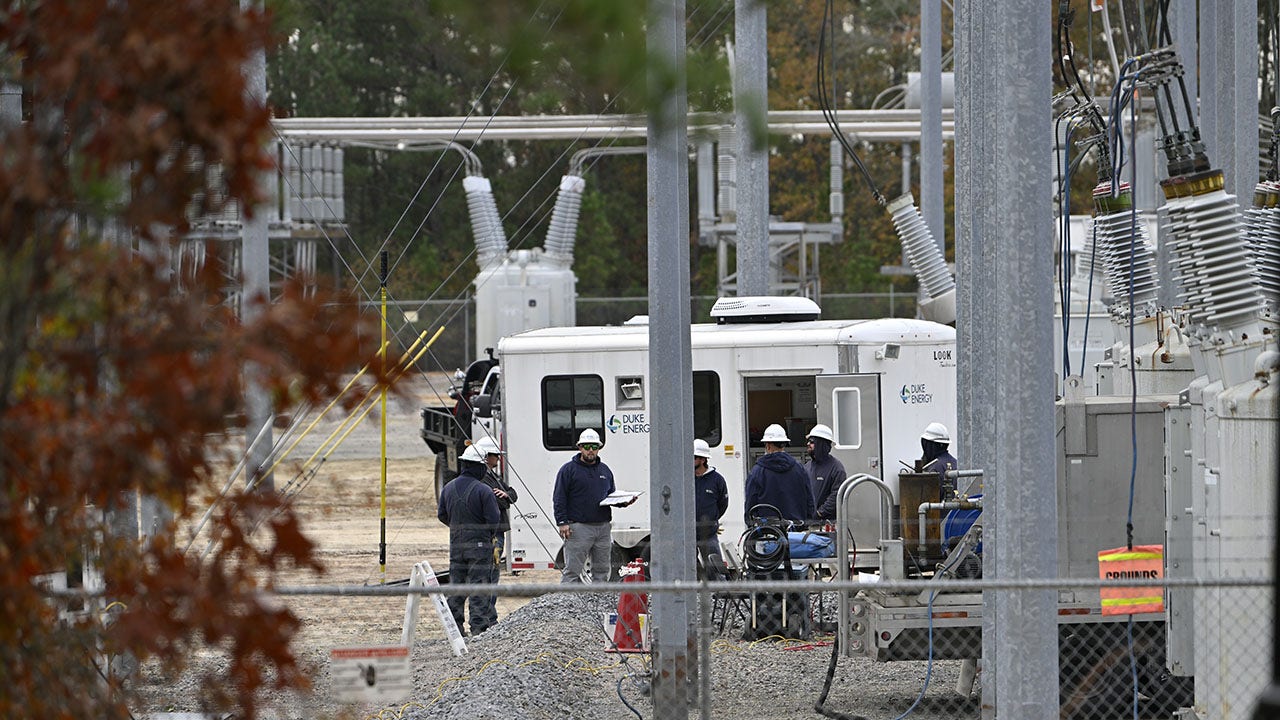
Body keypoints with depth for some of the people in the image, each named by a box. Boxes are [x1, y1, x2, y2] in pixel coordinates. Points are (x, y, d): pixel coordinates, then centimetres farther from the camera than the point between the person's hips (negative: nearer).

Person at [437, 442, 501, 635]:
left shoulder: (449, 488, 4)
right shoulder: (483, 490, -14)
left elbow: (442, 515, 12)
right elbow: (493, 519, -13)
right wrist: (490, 536, 7)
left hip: (456, 545, 5)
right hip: (479, 545, -5)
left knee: (456, 586, 12)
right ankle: (479, 628, -4)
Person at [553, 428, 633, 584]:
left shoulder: (605, 470, 16)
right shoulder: (569, 470, 0)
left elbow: (611, 495, 26)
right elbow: (559, 499, -4)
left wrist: (623, 502, 4)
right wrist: (562, 522, -14)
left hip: (603, 528, 6)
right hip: (578, 528, -6)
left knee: (602, 570, 9)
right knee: (572, 570, -8)